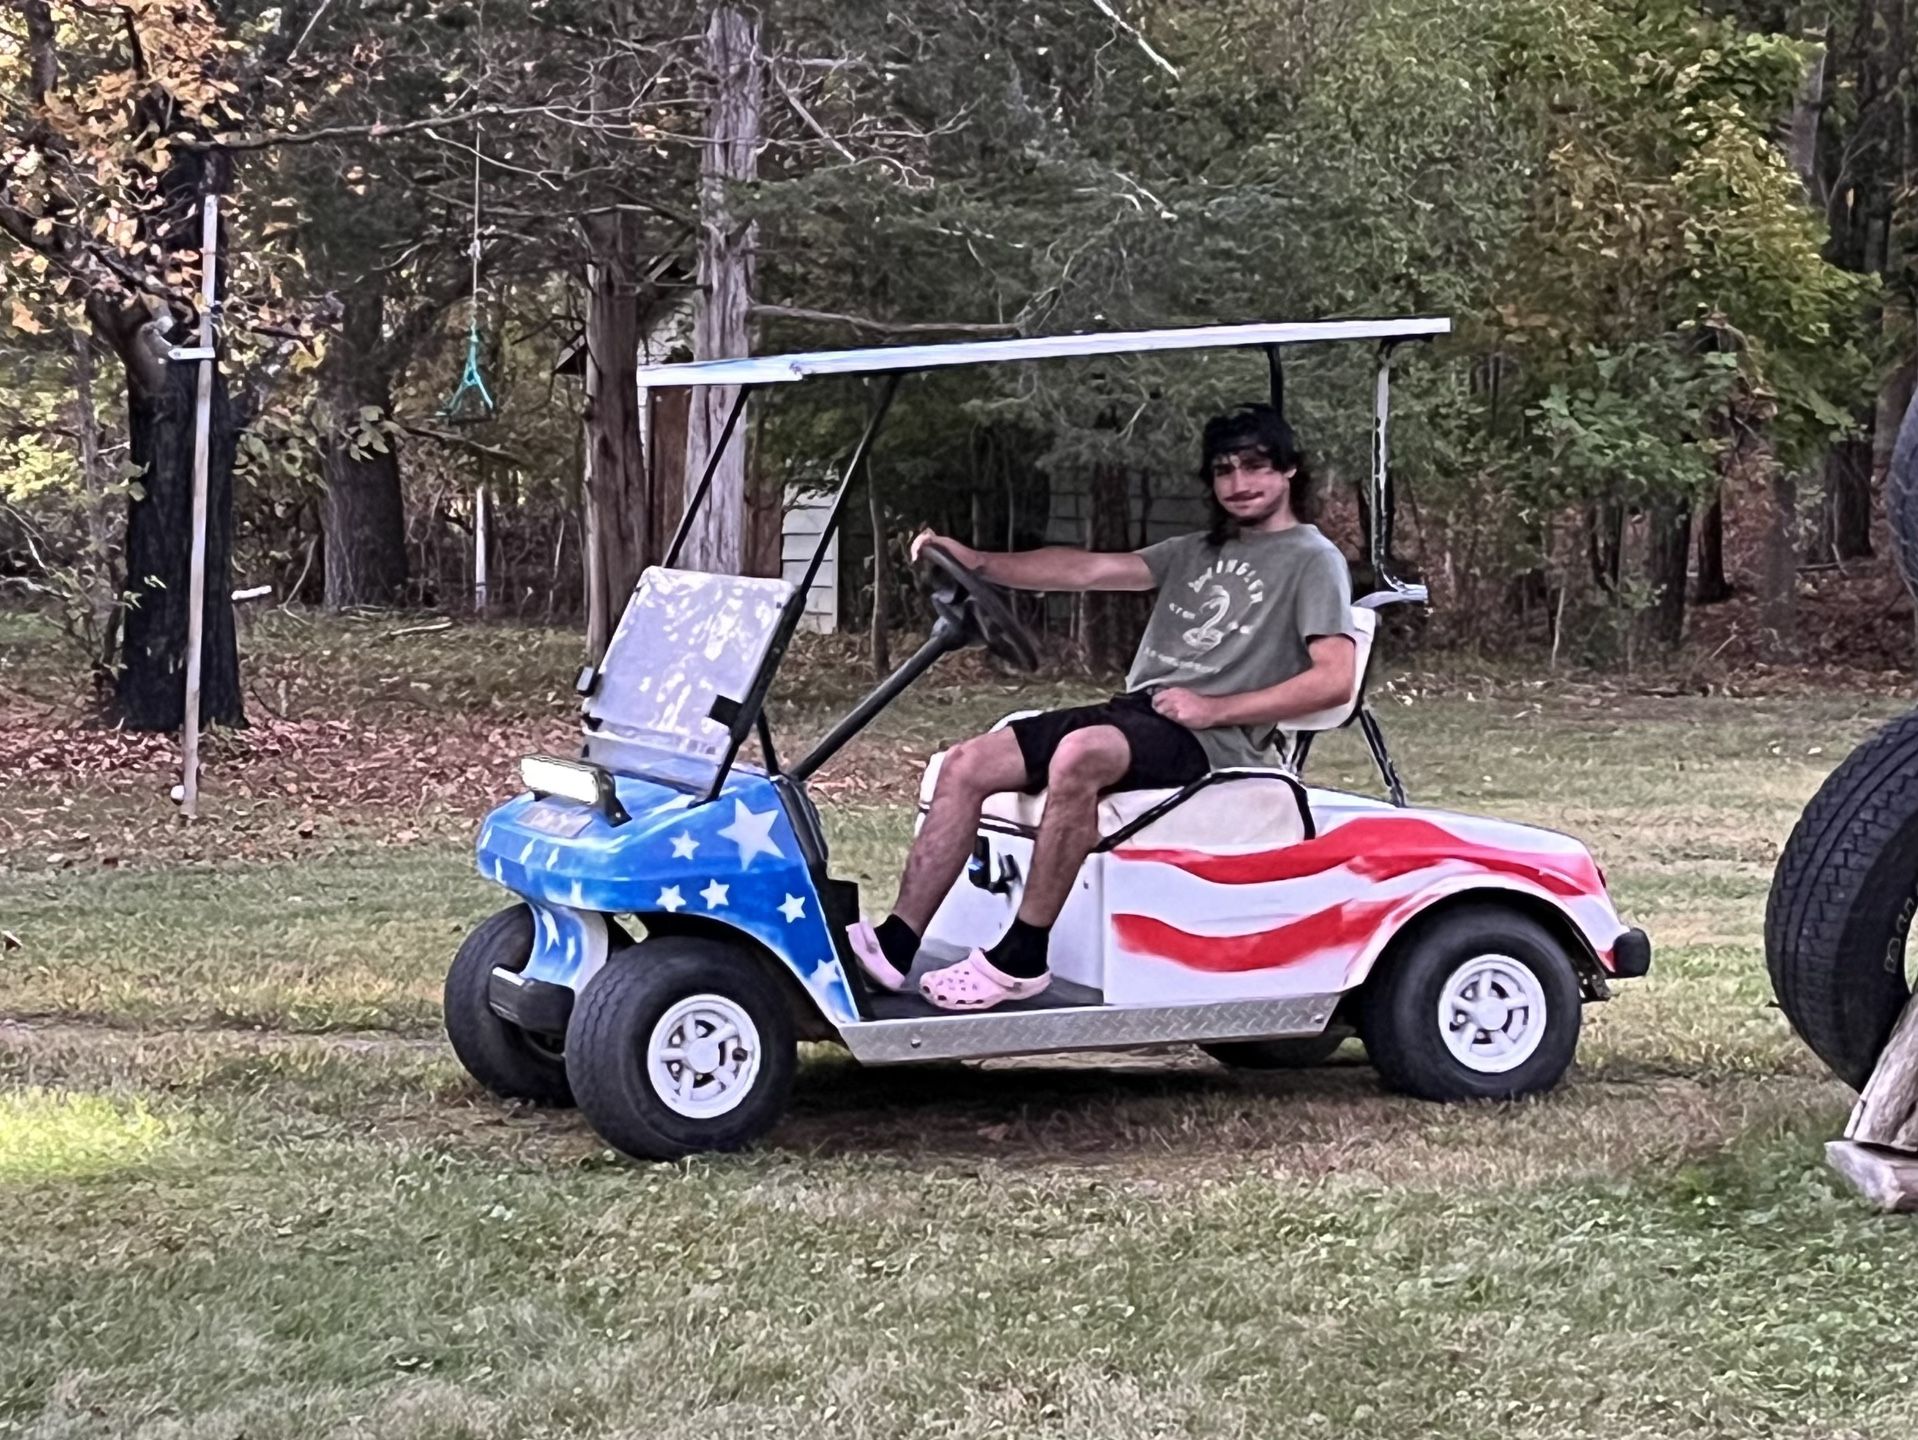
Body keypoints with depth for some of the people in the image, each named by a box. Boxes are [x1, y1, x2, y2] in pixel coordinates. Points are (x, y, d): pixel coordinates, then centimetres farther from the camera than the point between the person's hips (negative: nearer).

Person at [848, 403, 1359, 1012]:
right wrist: (979, 564, 0)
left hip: (1208, 739, -8)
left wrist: (1216, 708, -14)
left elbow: (1335, 677, -11)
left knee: (1078, 755, -38)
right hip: (1135, 712, 8)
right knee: (967, 765, -8)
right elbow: (1089, 569, 13)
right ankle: (895, 944, -15)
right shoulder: (1198, 553, 25)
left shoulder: (1312, 560, 2)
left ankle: (1020, 959, -31)